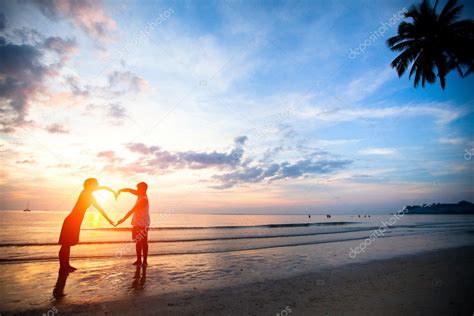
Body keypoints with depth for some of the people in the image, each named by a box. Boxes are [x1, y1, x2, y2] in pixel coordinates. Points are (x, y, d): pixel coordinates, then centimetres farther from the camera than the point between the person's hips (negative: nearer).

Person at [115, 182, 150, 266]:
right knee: (138, 242, 13)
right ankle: (139, 260, 21)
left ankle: (145, 261, 5)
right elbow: (129, 190, 14)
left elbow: (132, 210, -23)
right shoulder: (140, 195, 7)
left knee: (143, 243, -2)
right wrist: (120, 190, -4)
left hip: (143, 224, -9)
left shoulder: (144, 199, -20)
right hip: (137, 223, 9)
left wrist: (123, 219, -24)